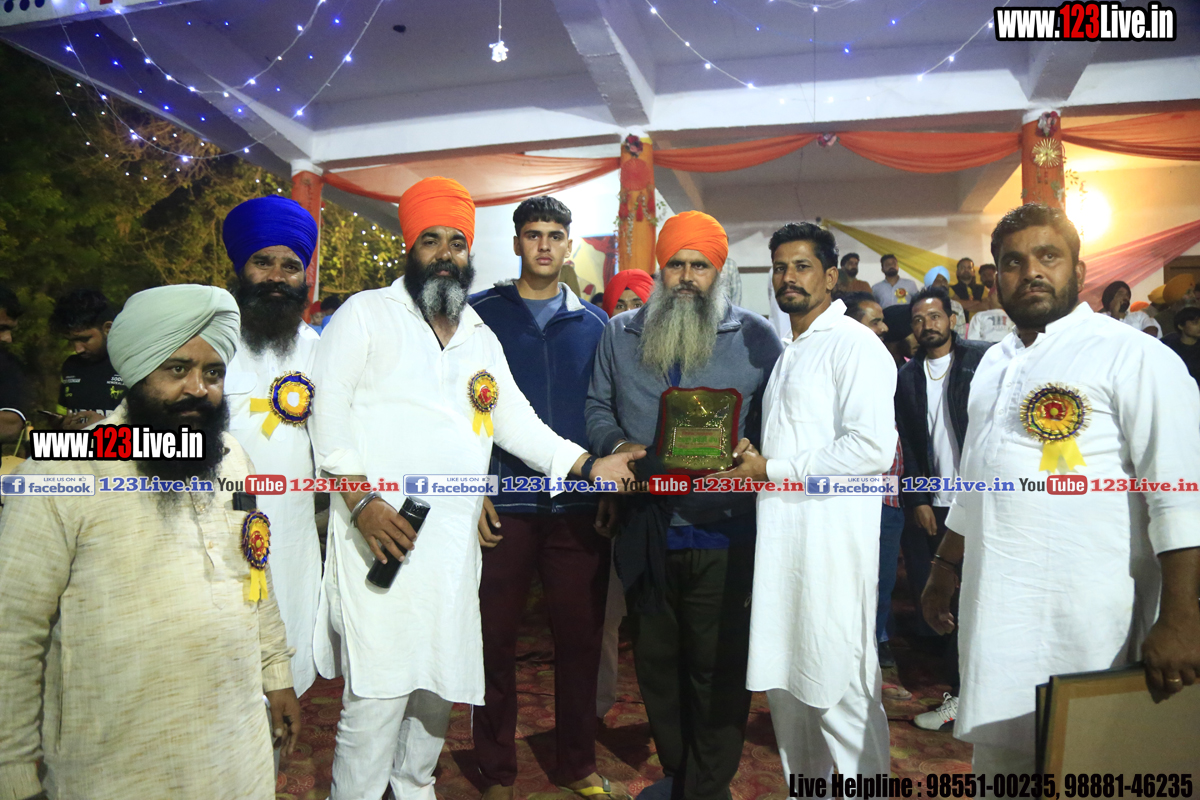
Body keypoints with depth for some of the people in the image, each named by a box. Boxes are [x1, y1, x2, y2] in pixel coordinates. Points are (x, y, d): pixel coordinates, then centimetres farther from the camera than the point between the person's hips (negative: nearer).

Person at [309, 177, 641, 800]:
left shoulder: (481, 338, 19)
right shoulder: (367, 313, 4)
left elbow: (517, 421, 16)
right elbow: (328, 405, -5)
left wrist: (587, 465, 2)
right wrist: (360, 499, -16)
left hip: (454, 538, 5)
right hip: (380, 533, -5)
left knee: (441, 680, 13)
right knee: (378, 690, -7)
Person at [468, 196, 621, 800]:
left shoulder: (594, 322, 10)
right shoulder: (480, 314, 3)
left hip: (580, 506, 2)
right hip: (502, 504, -1)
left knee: (581, 637, 9)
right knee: (495, 638, 8)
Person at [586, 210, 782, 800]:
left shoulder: (755, 336, 1)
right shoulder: (620, 333, 10)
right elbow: (597, 408, 11)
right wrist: (617, 444, -8)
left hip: (723, 536, -3)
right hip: (645, 534, 4)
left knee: (718, 670, 6)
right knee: (656, 662, 18)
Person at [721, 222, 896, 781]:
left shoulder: (854, 344, -8)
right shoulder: (788, 352, 21)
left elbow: (874, 447, -19)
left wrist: (772, 470, -15)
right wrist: (749, 457, 9)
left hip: (831, 540, -8)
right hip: (780, 537, 9)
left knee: (840, 689, -1)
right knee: (783, 680, 15)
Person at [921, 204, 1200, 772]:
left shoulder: (1130, 355, -9)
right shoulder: (995, 363, 12)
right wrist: (944, 567, 19)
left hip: (1085, 619, -6)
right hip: (994, 614, 6)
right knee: (997, 752, 17)